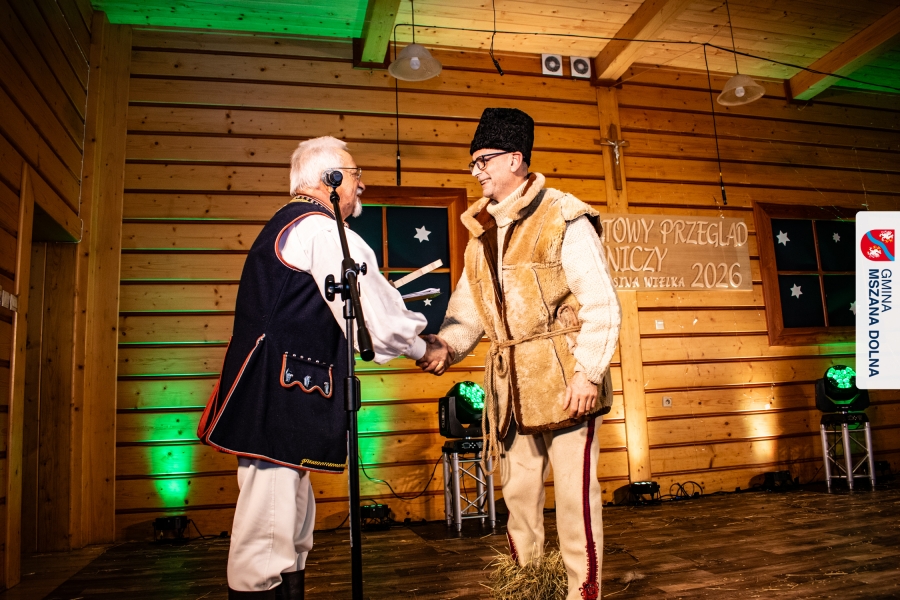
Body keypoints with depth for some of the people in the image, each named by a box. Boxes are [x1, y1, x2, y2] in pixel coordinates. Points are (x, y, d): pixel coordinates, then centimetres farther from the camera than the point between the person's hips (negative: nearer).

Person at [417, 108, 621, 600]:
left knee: (575, 495, 1)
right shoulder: (482, 231, 13)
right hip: (510, 387, 7)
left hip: (564, 381, -6)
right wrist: (447, 345, -5)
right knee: (518, 494, 16)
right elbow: (469, 307, 13)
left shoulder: (563, 219, -7)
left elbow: (601, 305, -11)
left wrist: (588, 373, -16)